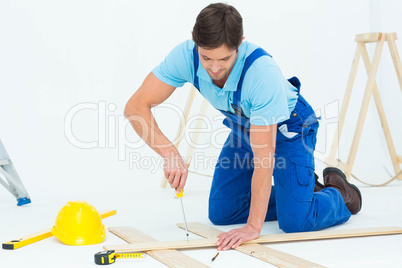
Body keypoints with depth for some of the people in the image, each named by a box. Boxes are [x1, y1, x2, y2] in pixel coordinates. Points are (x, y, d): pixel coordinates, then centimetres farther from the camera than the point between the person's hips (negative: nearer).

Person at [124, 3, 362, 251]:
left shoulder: (263, 71, -41)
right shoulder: (186, 55, -29)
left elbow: (263, 156, -37)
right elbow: (136, 106, -27)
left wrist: (253, 226, -36)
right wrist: (170, 153, -42)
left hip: (287, 127, -5)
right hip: (244, 127, 6)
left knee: (295, 221, -19)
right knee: (220, 213, 4)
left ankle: (340, 194, 15)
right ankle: (302, 190, 23)